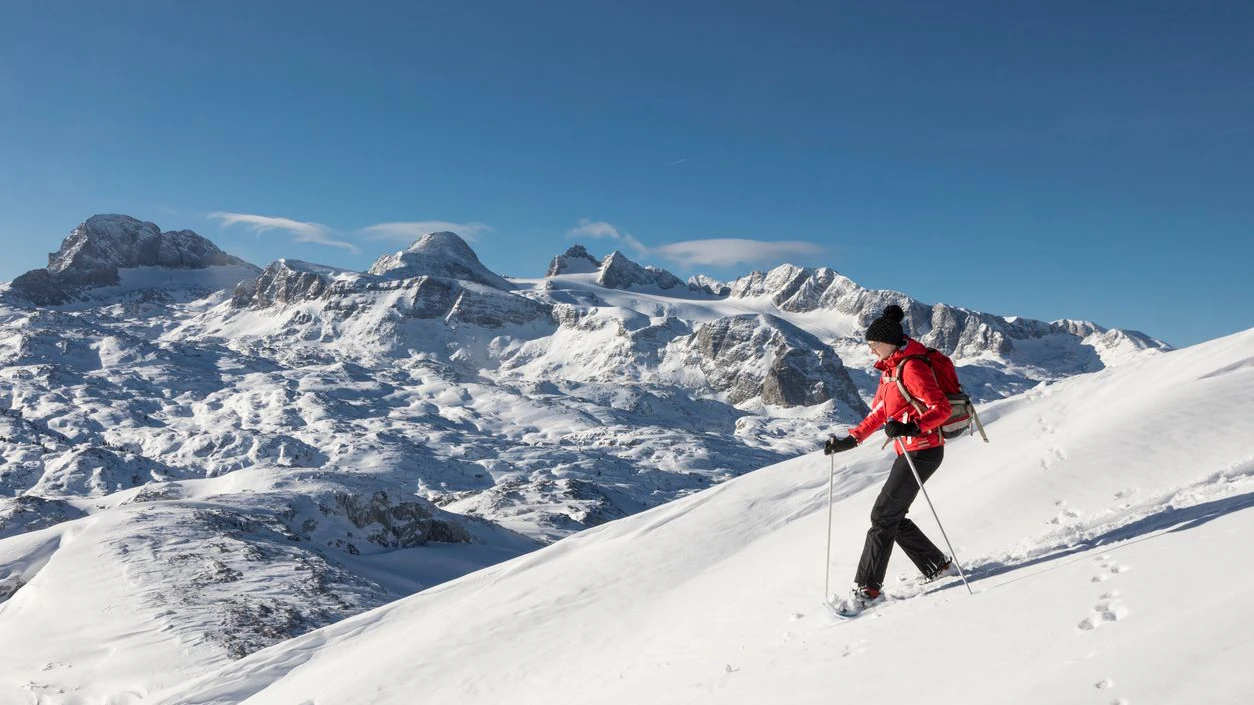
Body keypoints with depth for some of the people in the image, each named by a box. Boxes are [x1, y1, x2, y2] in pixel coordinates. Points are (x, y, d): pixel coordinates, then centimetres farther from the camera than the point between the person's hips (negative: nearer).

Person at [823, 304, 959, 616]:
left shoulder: (912, 367, -17)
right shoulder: (890, 368, 13)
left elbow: (941, 408, -22)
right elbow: (879, 413, 19)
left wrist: (912, 428, -37)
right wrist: (850, 440, 13)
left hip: (923, 450, -10)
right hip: (907, 450, 10)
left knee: (884, 515, -9)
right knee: (893, 516, 13)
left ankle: (868, 587, -3)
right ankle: (938, 566, 27)